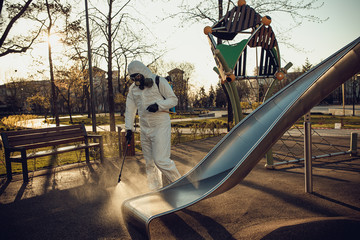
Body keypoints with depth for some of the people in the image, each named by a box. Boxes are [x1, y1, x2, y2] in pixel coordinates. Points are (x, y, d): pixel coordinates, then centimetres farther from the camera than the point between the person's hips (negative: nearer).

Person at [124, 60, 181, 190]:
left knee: (161, 160, -13)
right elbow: (130, 109, 14)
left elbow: (173, 99, -3)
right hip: (144, 128, 6)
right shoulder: (133, 88, 12)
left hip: (161, 126, -6)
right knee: (150, 162, 9)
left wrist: (158, 105, -19)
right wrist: (129, 128, 7)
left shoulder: (159, 81, -4)